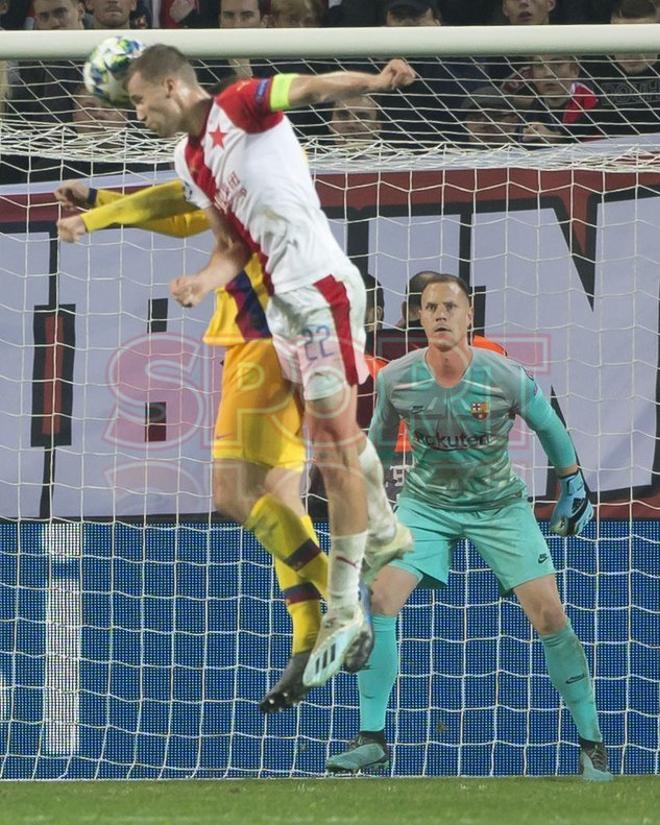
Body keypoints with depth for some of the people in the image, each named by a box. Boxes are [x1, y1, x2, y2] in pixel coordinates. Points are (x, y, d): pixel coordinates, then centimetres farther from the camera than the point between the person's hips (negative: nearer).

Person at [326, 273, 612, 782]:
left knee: (549, 615, -10)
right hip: (425, 503, 1)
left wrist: (573, 487, 9)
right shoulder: (395, 380, -15)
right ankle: (372, 740, -7)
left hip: (499, 505, -1)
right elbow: (381, 440, 6)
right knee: (380, 600, -17)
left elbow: (548, 426, 1)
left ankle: (592, 743, 4)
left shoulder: (505, 378, -19)